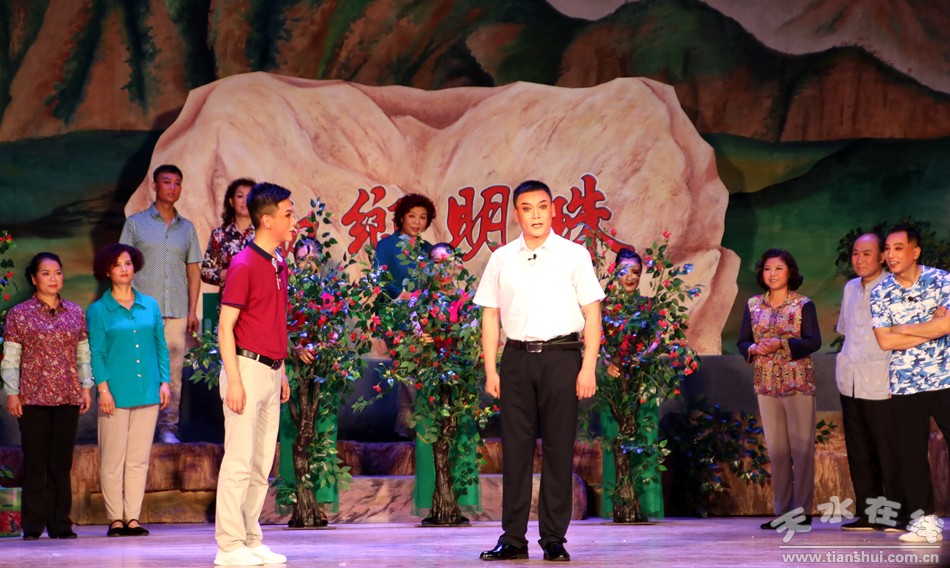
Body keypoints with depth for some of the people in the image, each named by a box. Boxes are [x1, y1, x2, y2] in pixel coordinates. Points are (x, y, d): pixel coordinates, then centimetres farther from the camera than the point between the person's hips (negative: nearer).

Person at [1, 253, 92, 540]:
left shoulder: (75, 312, 11)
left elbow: (83, 354, 13)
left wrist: (86, 387, 6)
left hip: (68, 398, 3)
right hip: (33, 397, -3)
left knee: (62, 462, 5)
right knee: (35, 462, -2)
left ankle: (60, 523, 10)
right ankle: (33, 525, 3)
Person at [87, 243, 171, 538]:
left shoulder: (150, 306, 12)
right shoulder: (98, 310, 3)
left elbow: (161, 346, 13)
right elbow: (96, 353, -1)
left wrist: (164, 381, 4)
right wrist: (103, 388, -10)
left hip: (147, 391, 3)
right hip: (116, 393, -3)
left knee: (139, 458, 4)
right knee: (113, 459, -2)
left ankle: (133, 517, 9)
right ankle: (116, 519, 5)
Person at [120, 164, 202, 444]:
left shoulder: (187, 228, 14)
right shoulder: (136, 223, 7)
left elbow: (194, 271, 15)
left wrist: (192, 311, 8)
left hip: (177, 312, 2)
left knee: (173, 372, 2)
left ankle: (168, 427, 8)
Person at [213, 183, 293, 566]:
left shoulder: (279, 265, 13)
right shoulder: (244, 266, -12)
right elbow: (225, 327, -13)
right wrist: (233, 380, -18)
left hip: (271, 371, 8)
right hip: (247, 368, -8)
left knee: (262, 464, 10)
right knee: (239, 460, -6)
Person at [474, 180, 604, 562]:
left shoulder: (574, 255, 4)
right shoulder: (501, 259, 10)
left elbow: (592, 314, 1)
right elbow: (490, 315, 12)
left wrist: (588, 368, -6)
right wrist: (490, 369, 4)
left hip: (561, 357, -2)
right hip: (517, 358, 2)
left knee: (559, 449, -1)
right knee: (515, 447, 2)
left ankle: (555, 540, 5)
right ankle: (513, 539, 6)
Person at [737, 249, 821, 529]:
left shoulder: (803, 305, -1)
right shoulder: (753, 305, 10)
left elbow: (813, 341, -10)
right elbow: (743, 341, 11)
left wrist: (780, 344, -21)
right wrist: (753, 349, -11)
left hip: (798, 383, -4)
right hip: (766, 384, 4)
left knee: (801, 447, -4)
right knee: (776, 448, 7)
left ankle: (803, 511, 0)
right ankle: (782, 511, 13)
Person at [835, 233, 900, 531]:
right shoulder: (851, 288, 13)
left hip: (880, 384, -7)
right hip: (851, 383, 7)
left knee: (888, 454, -2)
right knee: (859, 453, 9)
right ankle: (867, 513, 15)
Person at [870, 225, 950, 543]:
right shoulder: (880, 293, 4)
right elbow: (885, 341, -5)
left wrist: (904, 329, -8)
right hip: (904, 386, 3)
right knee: (910, 454, 3)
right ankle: (924, 519, 10)